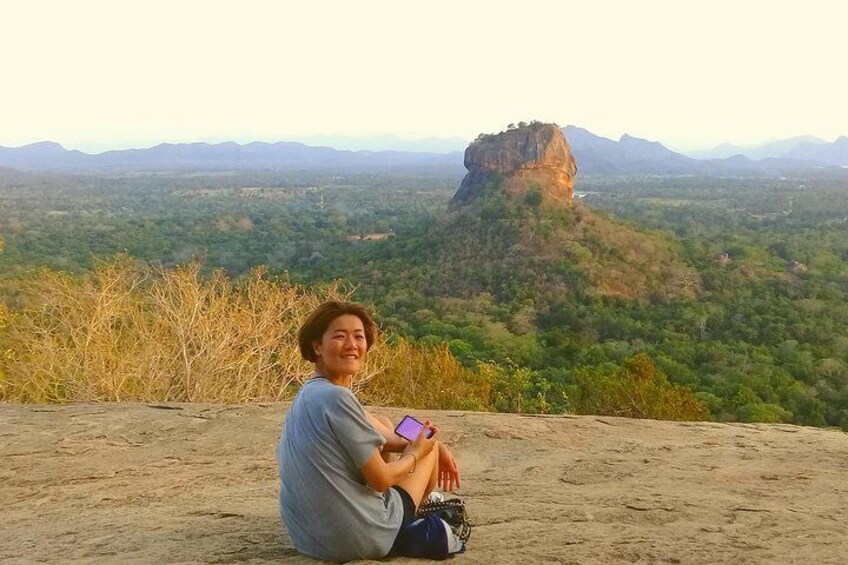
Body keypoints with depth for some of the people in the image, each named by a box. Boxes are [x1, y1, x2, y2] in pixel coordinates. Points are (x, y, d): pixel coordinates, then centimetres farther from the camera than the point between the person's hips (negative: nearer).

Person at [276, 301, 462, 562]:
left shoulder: (310, 393, 5)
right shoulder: (337, 398, -25)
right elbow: (381, 479, -18)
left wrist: (437, 449, 14)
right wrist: (416, 453, 1)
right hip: (360, 540, -8)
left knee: (384, 426, 23)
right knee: (427, 443, 15)